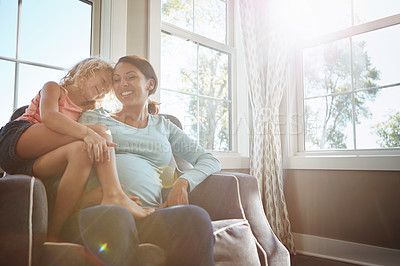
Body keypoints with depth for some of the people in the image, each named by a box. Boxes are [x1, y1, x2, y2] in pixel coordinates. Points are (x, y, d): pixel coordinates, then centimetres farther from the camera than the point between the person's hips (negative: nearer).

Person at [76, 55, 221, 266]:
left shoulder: (163, 127, 26)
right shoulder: (94, 118, 25)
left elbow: (210, 160, 21)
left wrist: (183, 182, 0)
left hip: (150, 215, 2)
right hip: (102, 209, -1)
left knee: (196, 217, -34)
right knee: (112, 216, -40)